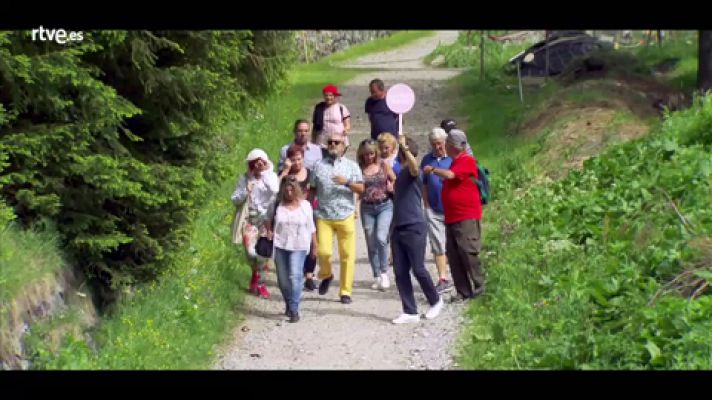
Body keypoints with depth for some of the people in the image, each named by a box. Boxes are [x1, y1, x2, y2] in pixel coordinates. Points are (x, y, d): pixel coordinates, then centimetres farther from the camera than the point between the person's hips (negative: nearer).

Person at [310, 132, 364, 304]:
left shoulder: (352, 166, 8)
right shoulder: (319, 165, 10)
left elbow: (361, 189, 0)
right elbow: (312, 190, 13)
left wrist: (346, 182, -17)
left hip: (346, 217, 0)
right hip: (323, 216, 0)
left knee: (347, 255, -2)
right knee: (323, 251, -10)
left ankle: (345, 291, 8)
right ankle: (326, 275, 22)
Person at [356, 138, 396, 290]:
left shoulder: (384, 165, 0)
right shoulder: (359, 168, -1)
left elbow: (395, 180, 12)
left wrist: (392, 188, -8)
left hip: (385, 205, -1)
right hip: (367, 208, 1)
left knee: (381, 238, -20)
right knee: (371, 244, 6)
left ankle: (384, 273, -6)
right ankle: (376, 276, 17)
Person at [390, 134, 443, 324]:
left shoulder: (412, 171, -7)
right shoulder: (401, 173, 19)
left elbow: (414, 167, -34)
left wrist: (404, 146, -35)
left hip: (414, 229, -8)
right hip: (398, 229, 8)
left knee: (418, 269, -4)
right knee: (400, 272, 2)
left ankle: (435, 301, 19)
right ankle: (410, 312, 7)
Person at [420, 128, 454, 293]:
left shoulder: (454, 158, -3)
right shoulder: (427, 159, 7)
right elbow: (424, 185, 12)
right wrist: (426, 205, 7)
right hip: (433, 210, 3)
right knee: (438, 246, 1)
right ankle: (443, 279, 5)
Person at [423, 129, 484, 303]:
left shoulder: (467, 161, -10)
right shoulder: (455, 162, 19)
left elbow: (450, 175, -21)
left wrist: (432, 169, -8)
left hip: (467, 217, -9)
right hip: (451, 217, 9)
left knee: (468, 251, -10)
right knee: (453, 255, 5)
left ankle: (479, 286, 1)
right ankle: (463, 292, 9)